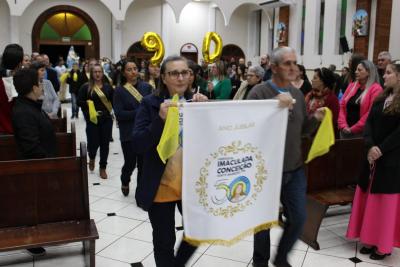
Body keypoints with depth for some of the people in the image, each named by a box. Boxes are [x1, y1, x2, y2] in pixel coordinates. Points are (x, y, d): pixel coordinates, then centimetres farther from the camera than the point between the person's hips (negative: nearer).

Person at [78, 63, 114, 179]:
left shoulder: (108, 87, 4)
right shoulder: (86, 87, -2)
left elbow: (113, 101, 10)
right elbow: (79, 102, -1)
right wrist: (88, 105, -12)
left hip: (106, 120, 2)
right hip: (92, 120, -2)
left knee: (105, 144, 5)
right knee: (93, 143, -3)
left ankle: (103, 168, 21)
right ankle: (92, 157, 35)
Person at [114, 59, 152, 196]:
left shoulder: (146, 87, 3)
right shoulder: (119, 91, -3)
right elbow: (119, 114, -10)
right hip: (128, 133, -1)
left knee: (143, 163, 4)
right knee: (130, 162, 6)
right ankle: (125, 182, 40)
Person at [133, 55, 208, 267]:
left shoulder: (197, 101, 2)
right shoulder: (150, 103, -8)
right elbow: (139, 144, -15)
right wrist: (161, 118, -28)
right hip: (161, 185, -3)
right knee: (164, 241, 11)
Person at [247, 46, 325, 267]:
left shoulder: (298, 94, 7)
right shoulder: (258, 93, -13)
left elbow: (301, 130, 13)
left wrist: (316, 119, -7)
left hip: (294, 168, 5)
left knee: (298, 218, 11)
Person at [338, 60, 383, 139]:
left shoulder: (376, 89, -6)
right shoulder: (352, 86, 13)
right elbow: (342, 106, 8)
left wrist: (353, 129, -15)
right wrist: (343, 126, -6)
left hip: (361, 132, -6)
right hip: (345, 131, 6)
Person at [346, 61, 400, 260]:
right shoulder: (380, 98, 10)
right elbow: (369, 123, 2)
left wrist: (381, 149, -17)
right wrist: (370, 147, -12)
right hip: (373, 157, 6)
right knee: (370, 198, 10)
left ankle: (384, 245, 17)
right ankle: (370, 240, 22)